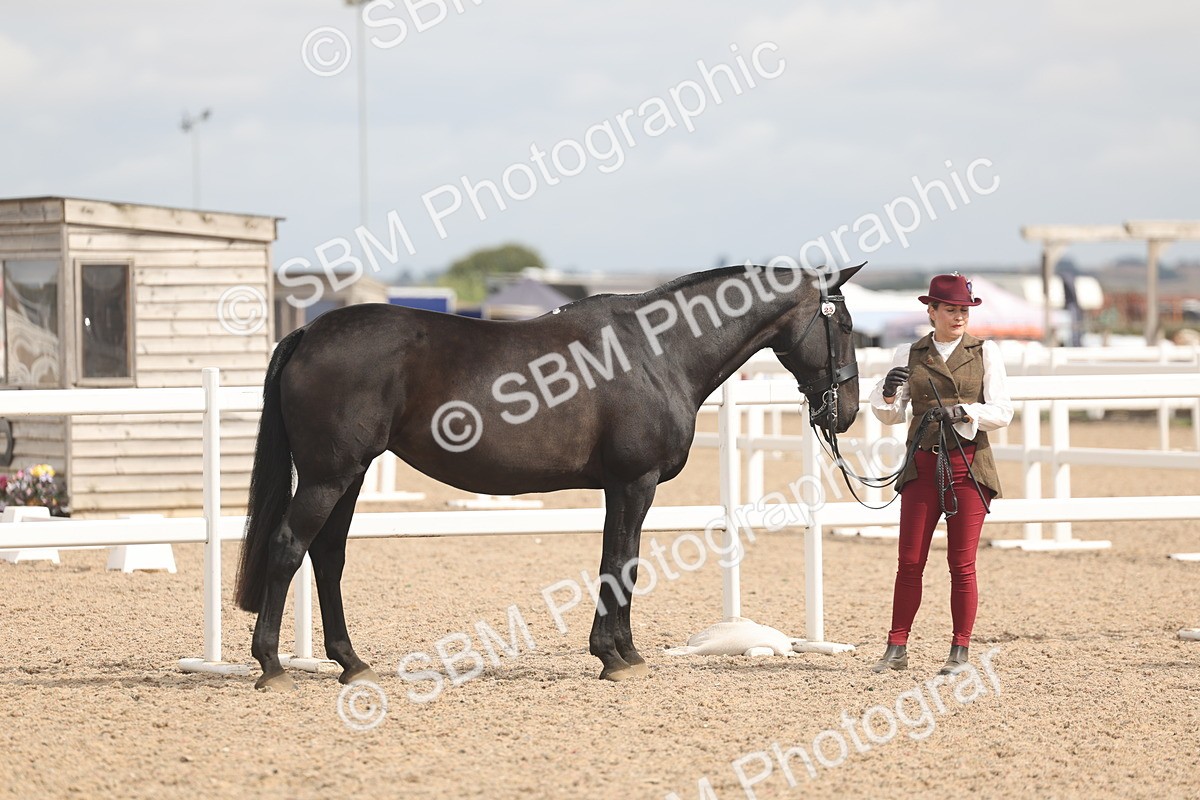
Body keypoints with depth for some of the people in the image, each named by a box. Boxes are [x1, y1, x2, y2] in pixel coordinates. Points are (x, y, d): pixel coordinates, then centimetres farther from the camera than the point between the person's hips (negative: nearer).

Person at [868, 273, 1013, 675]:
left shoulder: (985, 353, 4)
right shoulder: (909, 355, 7)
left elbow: (1002, 412, -2)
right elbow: (890, 415, 4)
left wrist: (962, 411, -19)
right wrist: (887, 394, -19)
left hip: (969, 466, -1)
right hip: (922, 466, 1)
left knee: (962, 565, 0)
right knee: (909, 562, 0)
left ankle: (960, 652, 7)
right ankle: (896, 649, 5)